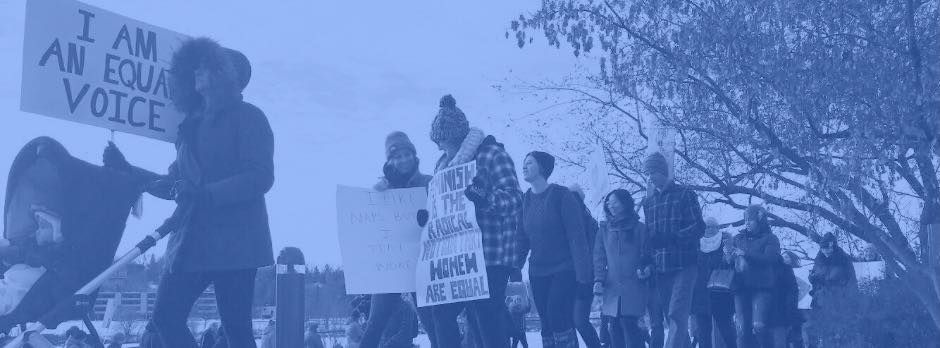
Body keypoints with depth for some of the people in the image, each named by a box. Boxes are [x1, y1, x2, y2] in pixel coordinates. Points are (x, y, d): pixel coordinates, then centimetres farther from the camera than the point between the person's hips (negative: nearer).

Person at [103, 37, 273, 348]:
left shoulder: (247, 117, -1)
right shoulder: (192, 125, 18)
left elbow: (260, 177, -14)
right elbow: (173, 185, 22)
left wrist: (205, 194, -23)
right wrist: (127, 169, 15)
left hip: (233, 242, -7)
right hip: (191, 242, 7)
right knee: (166, 317, 1)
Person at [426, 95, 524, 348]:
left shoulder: (492, 154, -7)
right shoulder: (445, 163, 15)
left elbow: (514, 198, -15)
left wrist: (483, 197, -33)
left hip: (490, 255, -8)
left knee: (488, 320, -7)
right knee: (443, 311, 8)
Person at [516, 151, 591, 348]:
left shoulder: (561, 195, -9)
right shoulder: (526, 200, 8)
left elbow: (576, 234, -12)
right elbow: (523, 239, 11)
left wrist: (582, 270, -19)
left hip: (564, 270, -5)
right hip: (537, 273, 6)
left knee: (558, 317, -16)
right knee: (546, 323, 4)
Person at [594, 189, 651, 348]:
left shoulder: (639, 228, 3)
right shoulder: (605, 229, 11)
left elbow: (647, 254, 6)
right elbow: (599, 257, 10)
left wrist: (644, 268, -14)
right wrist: (599, 280, -2)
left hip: (633, 286, -3)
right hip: (612, 287, 3)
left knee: (629, 324, -12)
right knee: (615, 327, 4)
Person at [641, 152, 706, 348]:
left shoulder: (685, 195, 2)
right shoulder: (648, 202, 17)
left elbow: (699, 228, -5)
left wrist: (671, 237, -18)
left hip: (683, 267, -5)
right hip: (659, 270, 5)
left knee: (677, 316, -16)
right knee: (673, 319, 7)